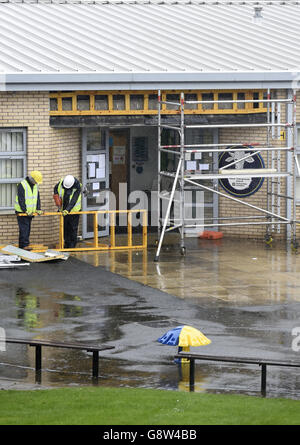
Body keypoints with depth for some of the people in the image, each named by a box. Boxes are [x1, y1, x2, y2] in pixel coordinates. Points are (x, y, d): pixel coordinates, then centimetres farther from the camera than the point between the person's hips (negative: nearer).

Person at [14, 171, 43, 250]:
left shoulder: (35, 186, 9)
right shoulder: (22, 185, -15)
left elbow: (37, 198, 11)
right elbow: (21, 199, -18)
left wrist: (38, 209, 0)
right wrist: (25, 210, -21)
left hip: (30, 212, 8)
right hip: (21, 211, -8)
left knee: (28, 229, 8)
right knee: (24, 228, -12)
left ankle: (21, 246, 13)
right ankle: (24, 245, -13)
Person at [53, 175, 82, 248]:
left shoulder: (77, 187, -24)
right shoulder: (61, 182, -11)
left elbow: (73, 201, -29)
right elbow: (56, 188, 11)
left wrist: (67, 210, -37)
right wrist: (56, 196, -4)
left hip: (73, 210, -4)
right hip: (63, 210, 4)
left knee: (73, 228, -1)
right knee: (65, 227, 7)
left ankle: (72, 244, 6)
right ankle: (67, 243, 16)